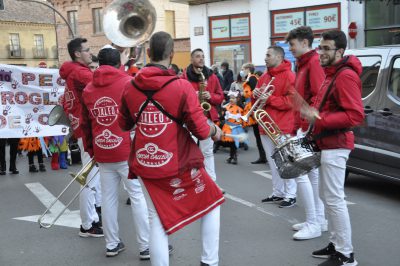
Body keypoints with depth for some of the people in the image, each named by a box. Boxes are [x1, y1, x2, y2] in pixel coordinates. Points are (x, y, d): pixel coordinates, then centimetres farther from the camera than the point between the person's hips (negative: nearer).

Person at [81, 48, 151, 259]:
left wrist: (90, 150, 22)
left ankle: (112, 244, 19)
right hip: (128, 151, -4)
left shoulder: (88, 89, 7)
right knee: (138, 196, 1)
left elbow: (85, 124, 13)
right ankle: (146, 246, 5)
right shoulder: (129, 83, -5)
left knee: (108, 197, 11)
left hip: (102, 153, 4)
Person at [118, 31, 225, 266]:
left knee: (158, 220, 13)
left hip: (145, 165, 3)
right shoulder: (181, 86, -14)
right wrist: (214, 130, 7)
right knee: (212, 203, 19)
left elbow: (124, 124, 14)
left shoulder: (130, 87, -1)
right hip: (179, 163, -3)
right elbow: (201, 130, -13)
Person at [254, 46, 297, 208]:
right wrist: (256, 94, -2)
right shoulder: (264, 77, 16)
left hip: (282, 127, -8)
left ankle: (290, 195, 4)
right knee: (272, 162, 12)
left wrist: (268, 98, -18)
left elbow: (291, 100, -17)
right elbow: (257, 100, 21)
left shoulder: (289, 76, -8)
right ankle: (277, 193, 21)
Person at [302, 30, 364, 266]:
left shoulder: (346, 75, -15)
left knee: (334, 199, -8)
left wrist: (320, 119, -26)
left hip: (335, 144, -11)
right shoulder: (332, 74, 17)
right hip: (327, 142, 11)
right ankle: (336, 244, 24)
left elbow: (356, 115, -23)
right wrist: (314, 116, 9)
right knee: (328, 196, 15)